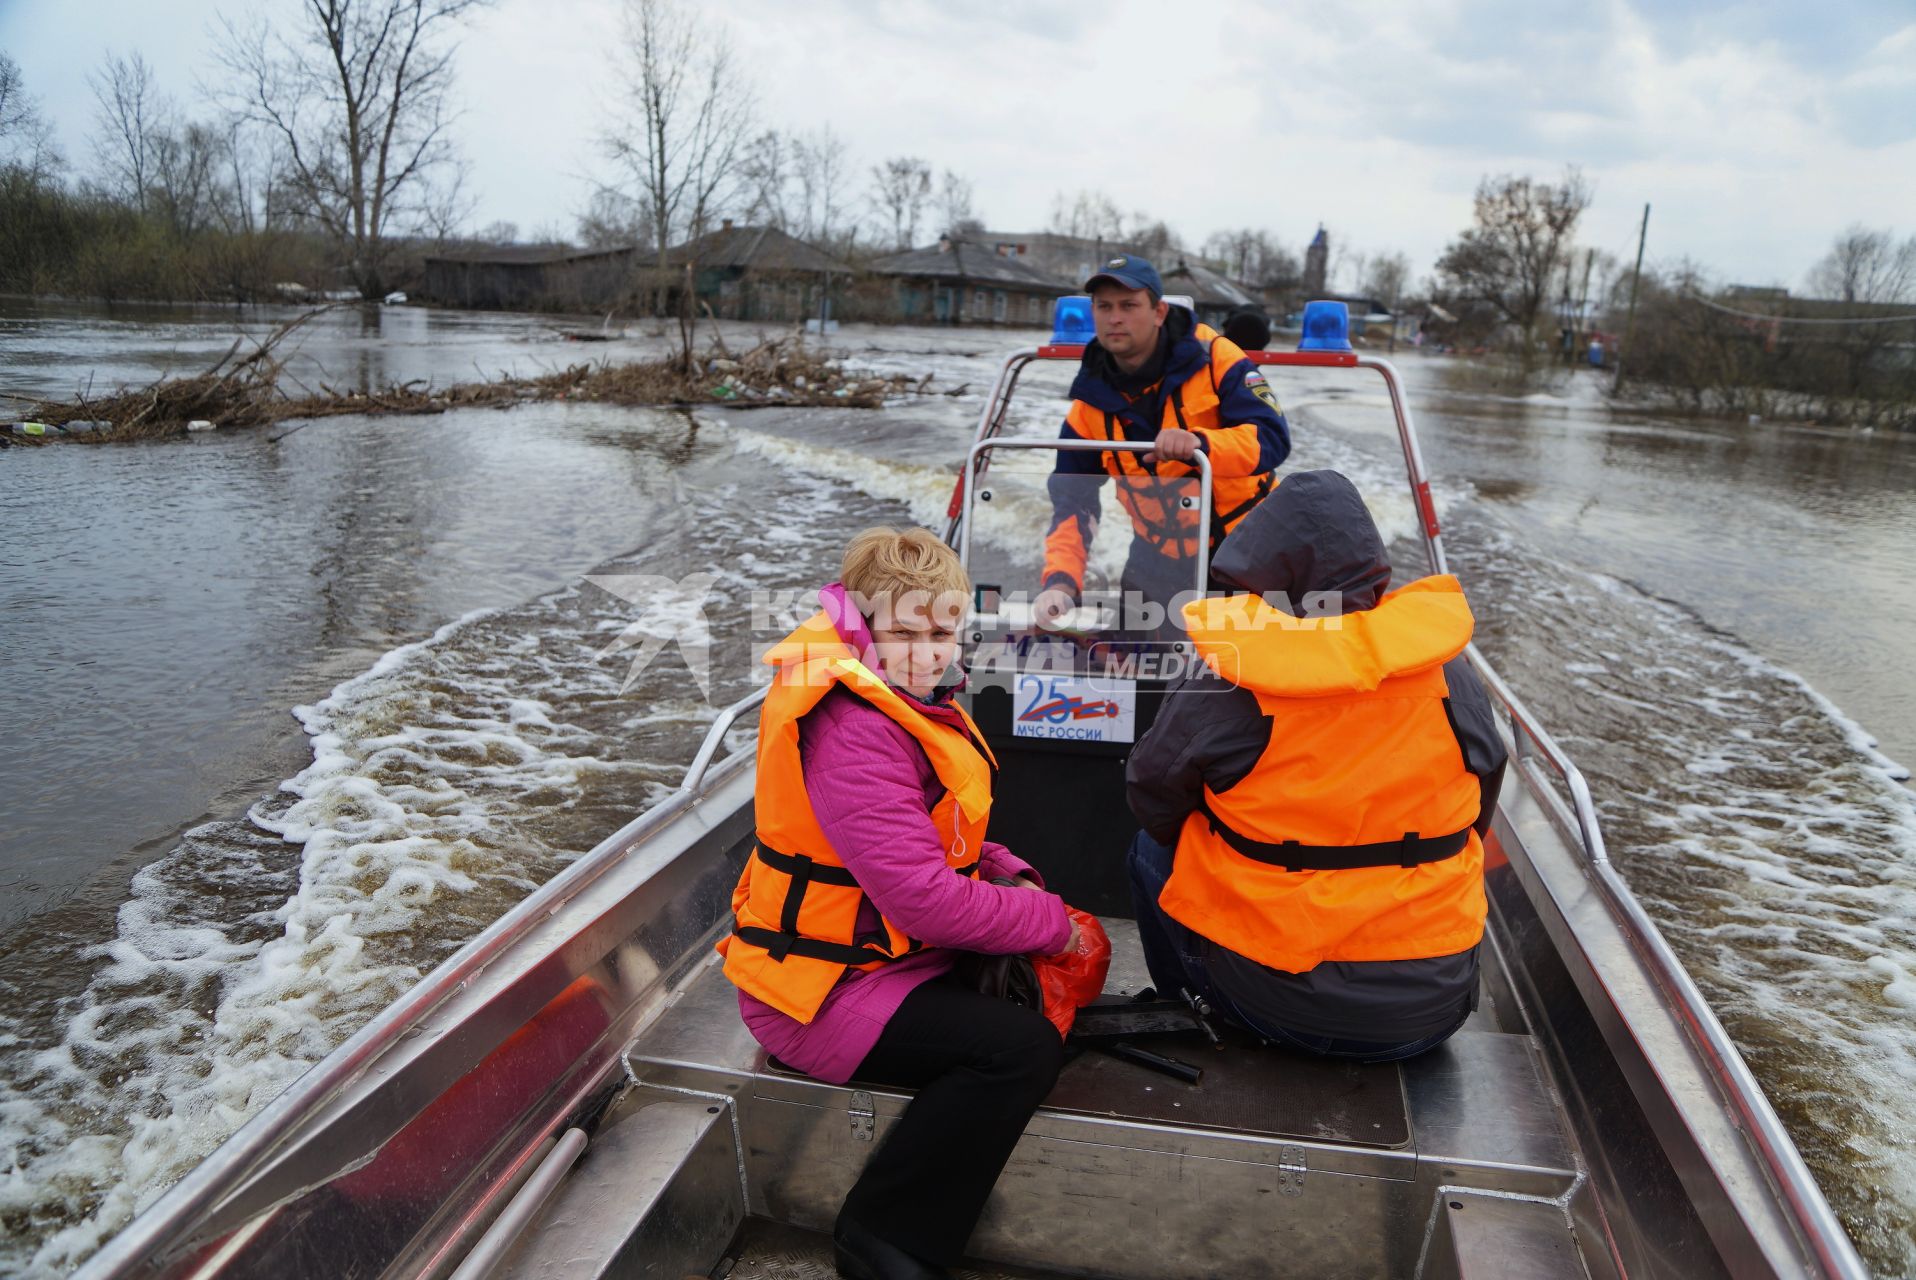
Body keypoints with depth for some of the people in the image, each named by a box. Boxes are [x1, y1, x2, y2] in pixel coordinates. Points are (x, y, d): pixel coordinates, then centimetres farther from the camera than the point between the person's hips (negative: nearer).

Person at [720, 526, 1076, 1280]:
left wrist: (1011, 879, -3)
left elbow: (941, 837, 15)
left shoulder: (901, 700, 6)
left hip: (886, 944, 10)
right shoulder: (852, 731, -27)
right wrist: (1050, 921, -16)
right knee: (1021, 1049, -20)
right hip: (822, 990, -10)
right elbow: (924, 896, -29)